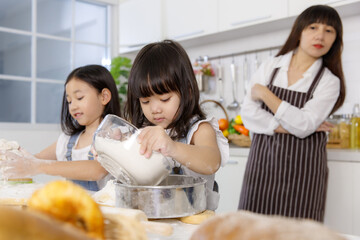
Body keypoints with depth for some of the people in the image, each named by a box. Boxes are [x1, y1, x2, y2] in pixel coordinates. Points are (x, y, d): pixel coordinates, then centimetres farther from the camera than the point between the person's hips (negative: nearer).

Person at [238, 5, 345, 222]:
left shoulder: (329, 81, -1)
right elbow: (248, 114, -3)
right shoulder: (269, 68, 5)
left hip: (301, 172, -2)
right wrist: (287, 127, -11)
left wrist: (265, 94, -11)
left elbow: (303, 125, -14)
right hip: (262, 164, 2)